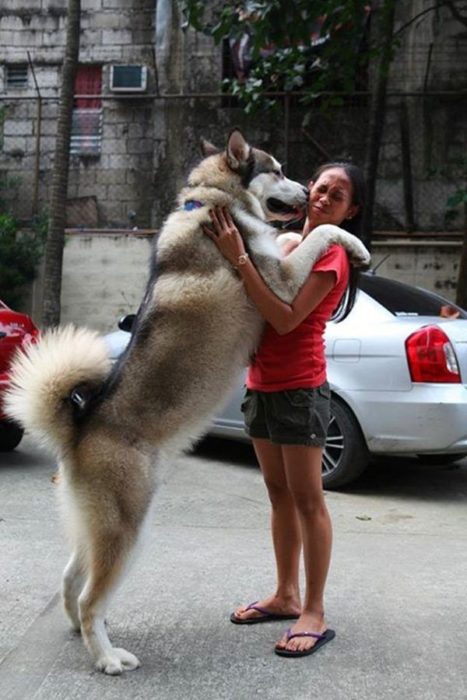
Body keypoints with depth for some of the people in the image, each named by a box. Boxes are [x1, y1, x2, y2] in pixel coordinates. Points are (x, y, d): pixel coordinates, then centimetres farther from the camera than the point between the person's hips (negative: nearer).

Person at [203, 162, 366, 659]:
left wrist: (239, 258, -25)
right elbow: (257, 304, 9)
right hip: (262, 384, 8)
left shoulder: (331, 255, -11)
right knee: (279, 493, 14)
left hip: (299, 389, -8)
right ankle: (286, 596, 26)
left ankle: (314, 613, 9)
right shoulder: (285, 244, 12)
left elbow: (287, 319, -22)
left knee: (307, 499, -1)